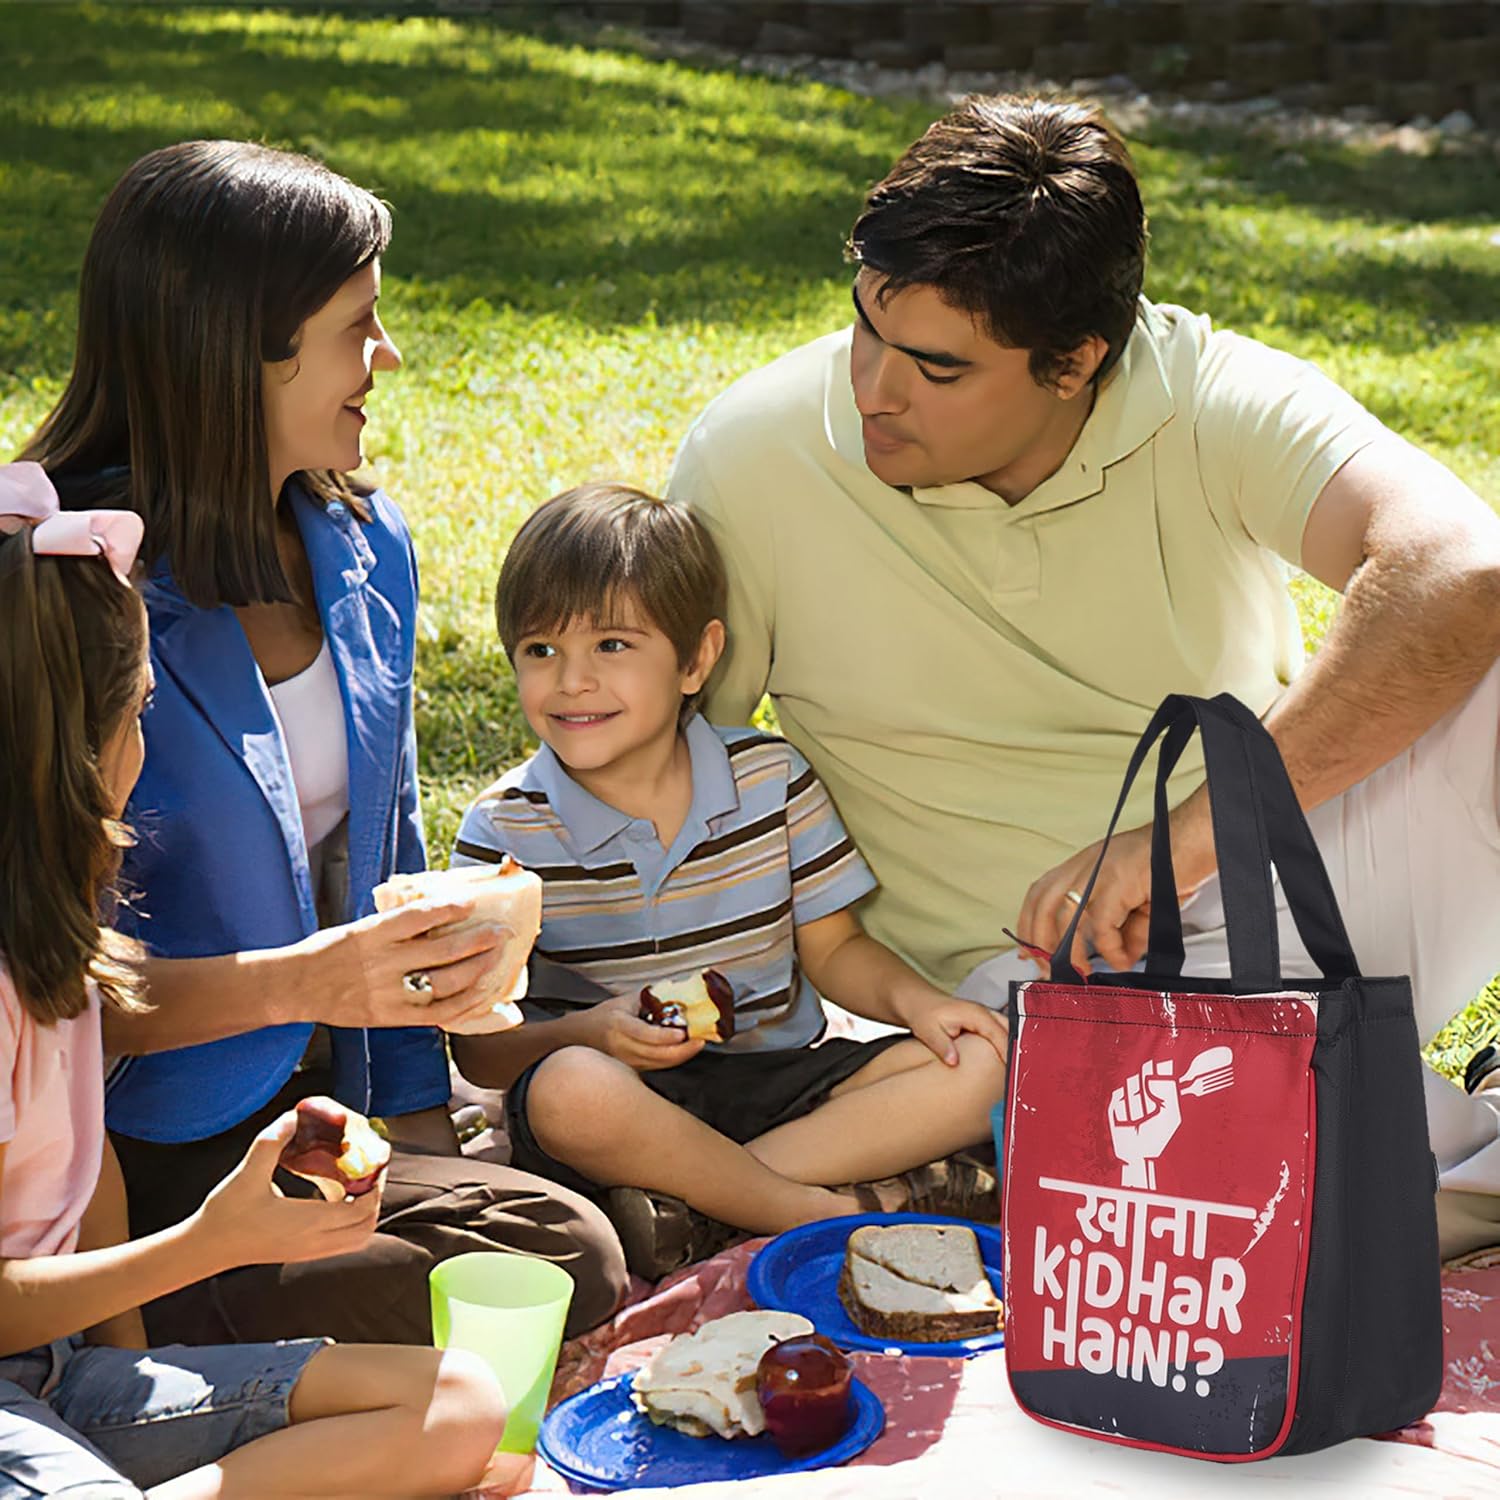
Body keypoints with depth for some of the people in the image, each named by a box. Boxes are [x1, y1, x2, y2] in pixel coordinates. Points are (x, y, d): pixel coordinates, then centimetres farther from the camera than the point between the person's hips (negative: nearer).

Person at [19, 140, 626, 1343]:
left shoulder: (363, 546, 8)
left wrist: (418, 1112, 7)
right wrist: (295, 983, -26)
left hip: (320, 1111, 8)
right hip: (143, 1157, -7)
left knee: (572, 1251, -16)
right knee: (562, 1263, -23)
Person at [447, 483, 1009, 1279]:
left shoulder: (772, 778, 1)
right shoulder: (504, 830, -6)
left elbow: (832, 948, 9)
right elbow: (479, 1046, -6)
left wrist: (911, 998, -12)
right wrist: (589, 1033, -26)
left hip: (776, 1080, 4)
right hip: (630, 1094, -3)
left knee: (978, 1065, -17)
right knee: (574, 1090, -38)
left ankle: (686, 1205, -25)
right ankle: (854, 1208, -23)